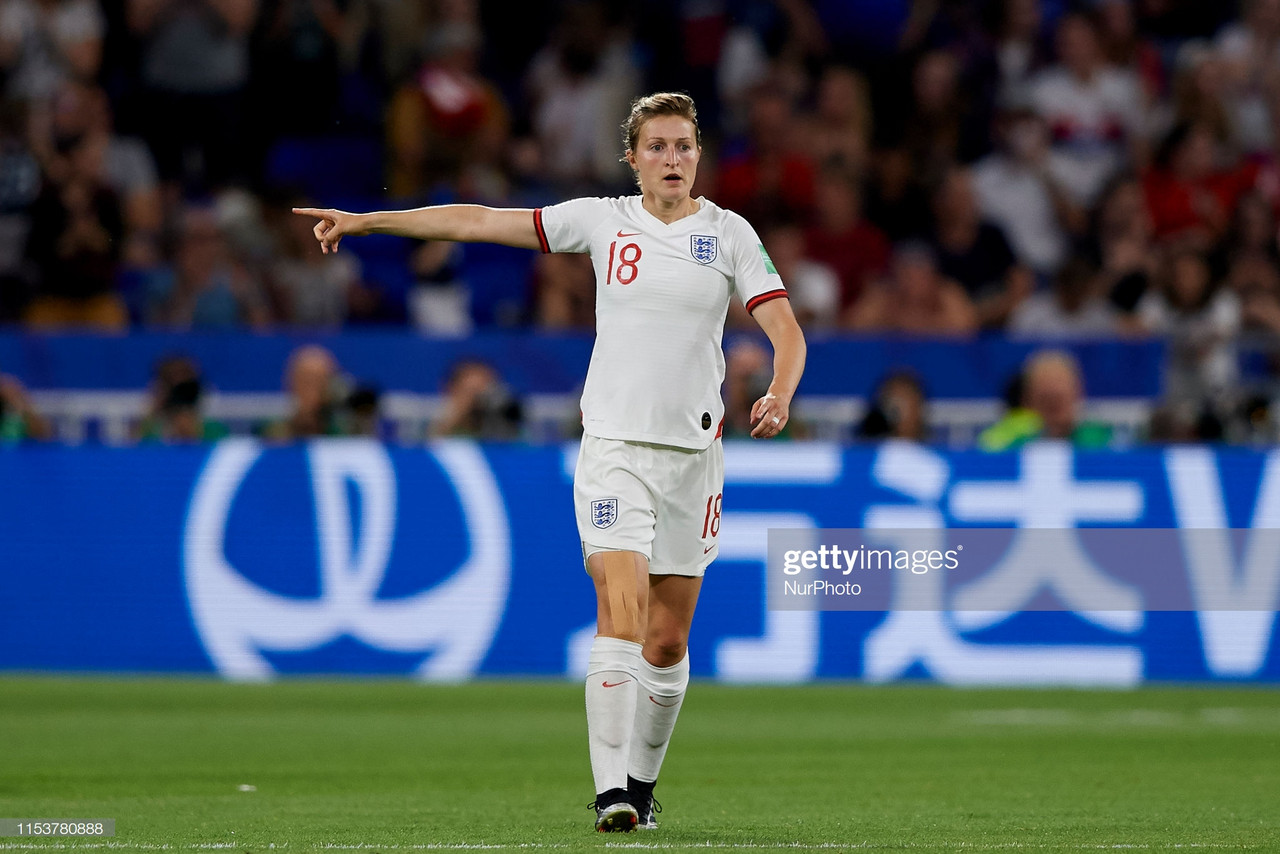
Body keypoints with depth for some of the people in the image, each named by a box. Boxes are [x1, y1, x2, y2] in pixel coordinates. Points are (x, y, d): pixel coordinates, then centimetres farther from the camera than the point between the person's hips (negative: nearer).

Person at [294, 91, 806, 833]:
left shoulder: (729, 234, 3)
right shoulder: (602, 220, 4)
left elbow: (786, 330, -3)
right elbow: (477, 221, 6)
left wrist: (780, 397, -24)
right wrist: (364, 221, 5)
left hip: (694, 450, 1)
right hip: (614, 444, -1)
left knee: (668, 641, 5)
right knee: (621, 614, -17)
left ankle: (643, 779, 24)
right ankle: (612, 791, -19)